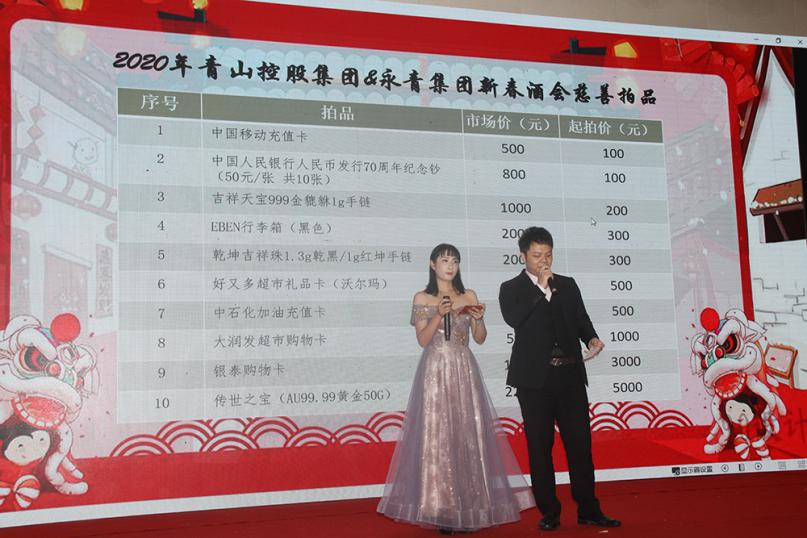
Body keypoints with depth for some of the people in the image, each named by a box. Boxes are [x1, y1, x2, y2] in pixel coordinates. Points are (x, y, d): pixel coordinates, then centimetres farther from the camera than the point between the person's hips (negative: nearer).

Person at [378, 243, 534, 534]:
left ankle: (469, 508, 7)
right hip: (436, 372, -2)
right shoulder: (422, 298, 4)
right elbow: (423, 340, -4)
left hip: (464, 372, 2)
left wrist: (478, 319, -10)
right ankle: (441, 510, 2)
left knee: (469, 436, -1)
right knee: (436, 438, -4)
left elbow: (480, 338, 9)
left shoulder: (469, 296, 10)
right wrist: (439, 315, -17)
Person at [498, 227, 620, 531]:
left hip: (570, 376, 3)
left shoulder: (567, 285, 14)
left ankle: (588, 510, 14)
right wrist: (541, 288, -15)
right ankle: (549, 512, 14)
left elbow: (581, 319, 14)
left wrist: (592, 338, -7)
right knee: (540, 447, 4)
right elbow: (513, 319, -16)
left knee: (580, 443, 4)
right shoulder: (511, 289, 3)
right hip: (535, 380, -3)